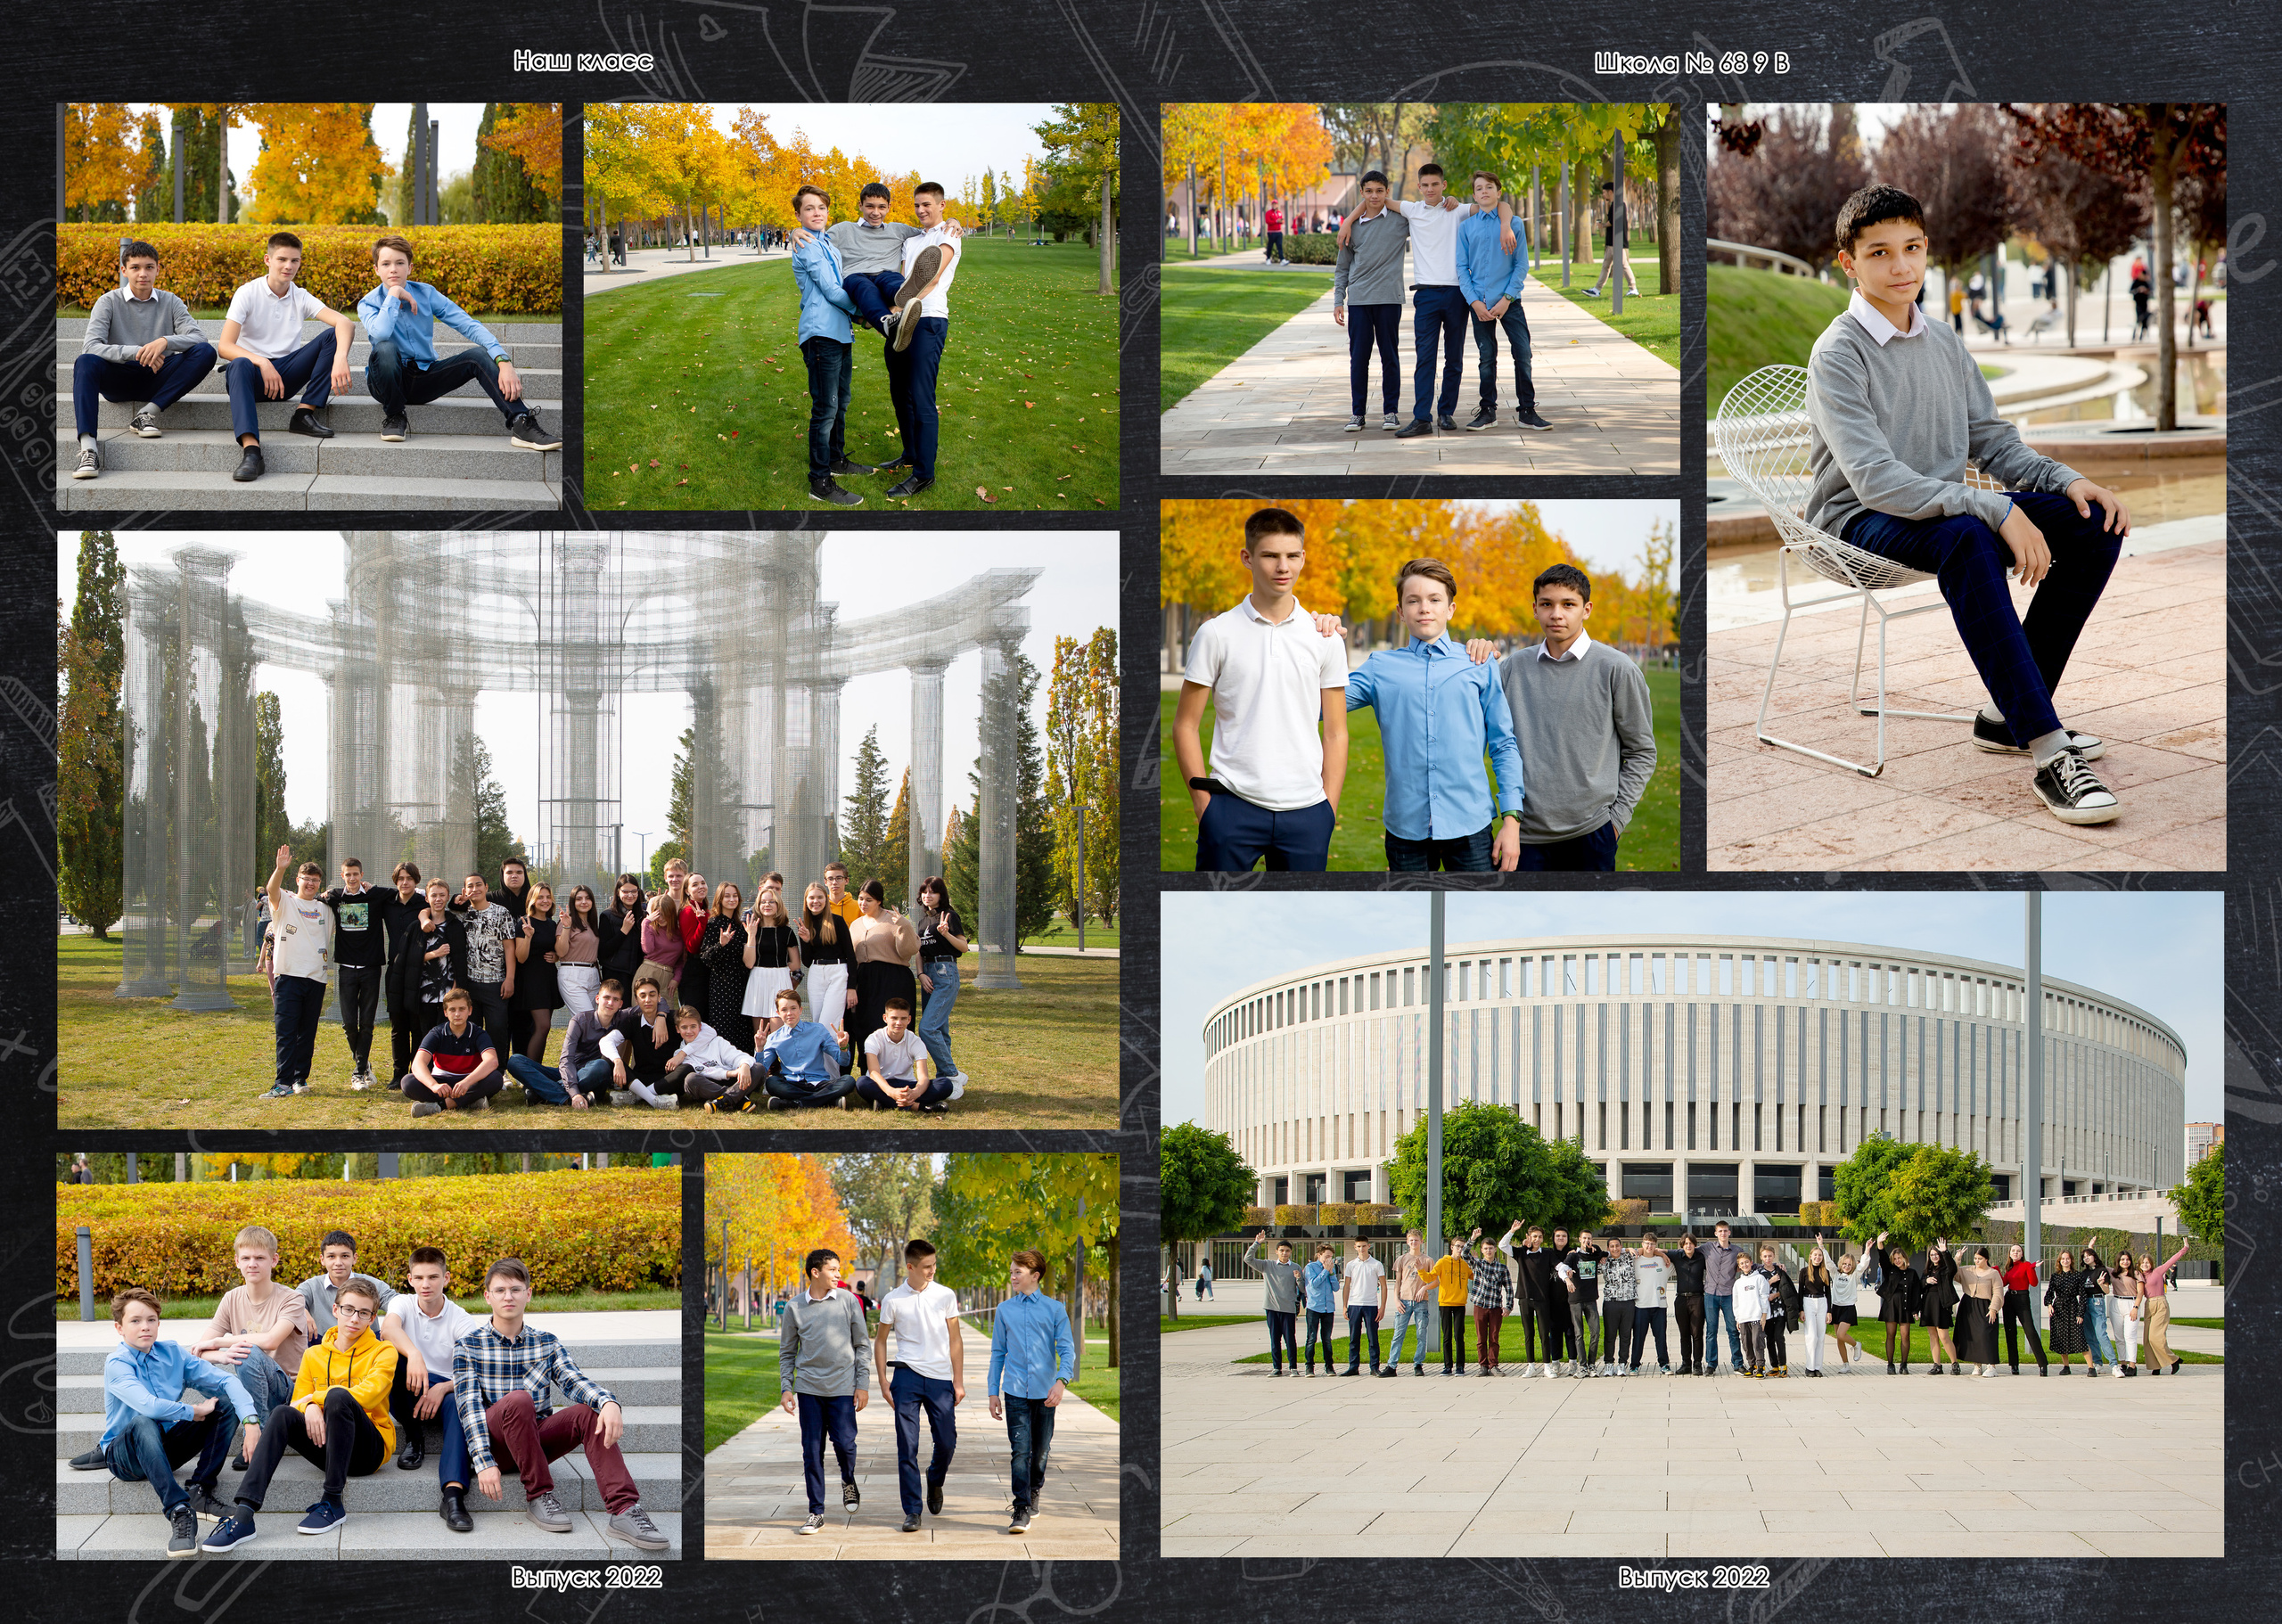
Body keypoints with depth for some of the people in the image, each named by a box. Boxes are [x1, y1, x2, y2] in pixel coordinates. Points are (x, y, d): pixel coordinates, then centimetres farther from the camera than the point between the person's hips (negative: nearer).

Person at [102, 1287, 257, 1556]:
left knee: (227, 1403, -9)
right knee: (143, 1423, -39)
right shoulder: (117, 1363, -16)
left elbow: (226, 1380, -6)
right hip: (125, 1456, -6)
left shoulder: (172, 1353, 1)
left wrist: (251, 1420, -22)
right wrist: (193, 1412, -21)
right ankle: (178, 1512, -47)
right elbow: (147, 1405, -33)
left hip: (168, 1447, 6)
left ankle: (200, 1492, -16)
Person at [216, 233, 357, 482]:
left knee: (333, 336, -15)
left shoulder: (301, 298, 4)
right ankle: (250, 449, -59)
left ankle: (305, 413, -20)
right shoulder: (248, 294, -4)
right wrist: (261, 363, -32)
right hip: (254, 372, -3)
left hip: (287, 375, 3)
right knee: (239, 366, -40)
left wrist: (340, 358, -35)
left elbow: (345, 323, -14)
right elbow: (225, 347, -15)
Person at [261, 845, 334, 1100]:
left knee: (308, 1033, 7)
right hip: (289, 976, -4)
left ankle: (300, 1078, 15)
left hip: (316, 978, 4)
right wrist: (280, 868, -36)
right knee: (286, 1031, -10)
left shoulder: (325, 908, 15)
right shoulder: (286, 903, 3)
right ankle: (284, 1083, -14)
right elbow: (272, 890, -20)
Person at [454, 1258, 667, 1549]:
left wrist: (609, 1402, -30)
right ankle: (538, 1495, -22)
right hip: (493, 1442, -4)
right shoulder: (469, 1346, 1)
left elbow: (575, 1381, -7)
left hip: (537, 1441, 4)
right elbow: (469, 1404, -10)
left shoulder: (547, 1343, 11)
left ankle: (625, 1510, -35)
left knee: (589, 1412, -23)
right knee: (518, 1399, -34)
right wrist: (484, 1462, -25)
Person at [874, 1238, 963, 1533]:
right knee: (907, 1446, -4)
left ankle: (934, 1481, 33)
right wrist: (883, 1381, 3)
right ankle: (912, 1511, 1)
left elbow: (955, 1341, 8)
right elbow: (880, 1341, 11)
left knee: (947, 1441, 0)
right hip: (907, 1376, -1)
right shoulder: (893, 1301, 2)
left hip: (940, 1378, 1)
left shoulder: (945, 1296, 4)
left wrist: (959, 1381, 3)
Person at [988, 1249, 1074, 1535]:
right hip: (1015, 1391, 0)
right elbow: (998, 1353, 13)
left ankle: (1034, 1490, 36)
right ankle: (1022, 1510, -12)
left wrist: (1061, 1381, -18)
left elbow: (1067, 1349, -1)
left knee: (1041, 1450, 11)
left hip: (1045, 1392, 0)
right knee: (1020, 1451, -10)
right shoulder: (1005, 1310, 9)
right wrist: (994, 1392, 9)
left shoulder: (1054, 1309, 3)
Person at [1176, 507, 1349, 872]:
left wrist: (1329, 811, 1)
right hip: (1233, 806, -2)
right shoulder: (1216, 634, 2)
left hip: (1304, 812, 2)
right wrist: (1204, 803, -3)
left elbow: (1336, 733, 9)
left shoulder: (1325, 639, 7)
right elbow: (1186, 725, 4)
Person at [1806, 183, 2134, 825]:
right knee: (1965, 537, -40)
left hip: (1945, 504, 8)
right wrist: (1996, 511, -32)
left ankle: (2007, 715, -3)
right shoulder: (1838, 355, -13)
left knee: (2097, 523, -8)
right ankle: (2048, 754, -45)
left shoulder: (1943, 344, 11)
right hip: (1859, 521, -8)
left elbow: (1992, 440, 16)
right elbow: (1876, 478, -24)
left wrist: (2068, 481, -4)